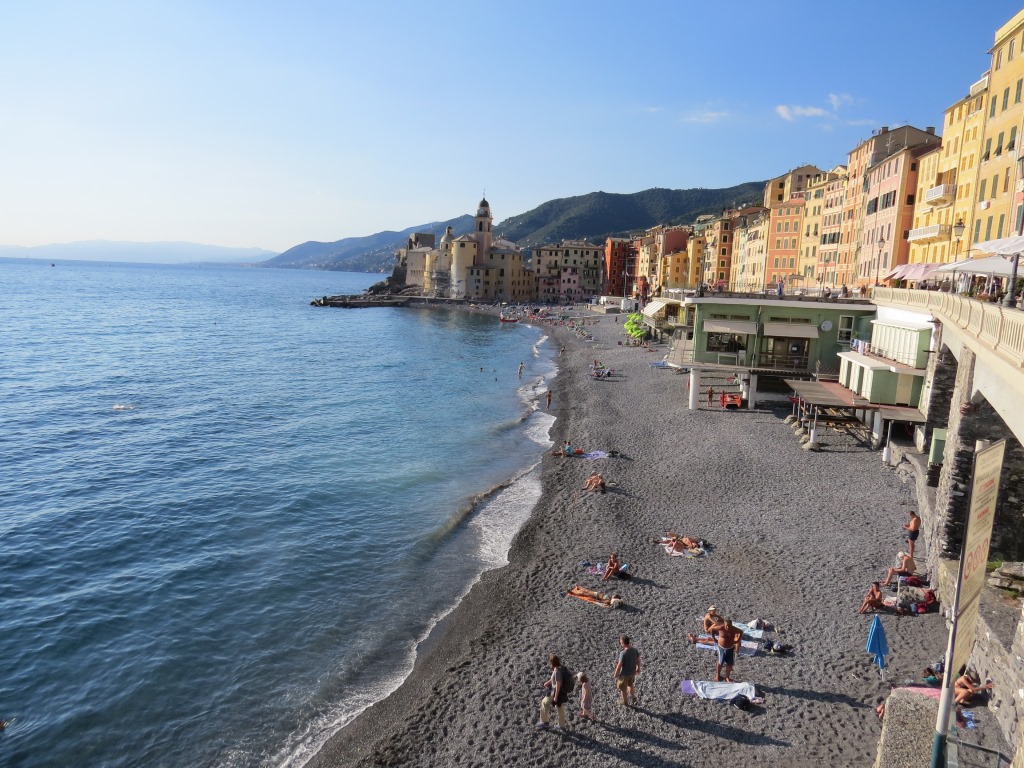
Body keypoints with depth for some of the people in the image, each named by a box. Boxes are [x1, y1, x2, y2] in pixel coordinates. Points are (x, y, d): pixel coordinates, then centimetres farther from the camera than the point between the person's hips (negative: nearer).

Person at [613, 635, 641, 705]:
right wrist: (638, 668, 19)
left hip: (624, 674, -6)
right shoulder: (635, 650, -15)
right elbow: (638, 660, 1)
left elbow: (619, 665, -25)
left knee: (623, 688, 20)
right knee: (630, 684, 33)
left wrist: (616, 674, -9)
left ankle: (625, 701, 39)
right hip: (632, 672, 6)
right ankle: (633, 698, 47)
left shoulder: (623, 653, -34)